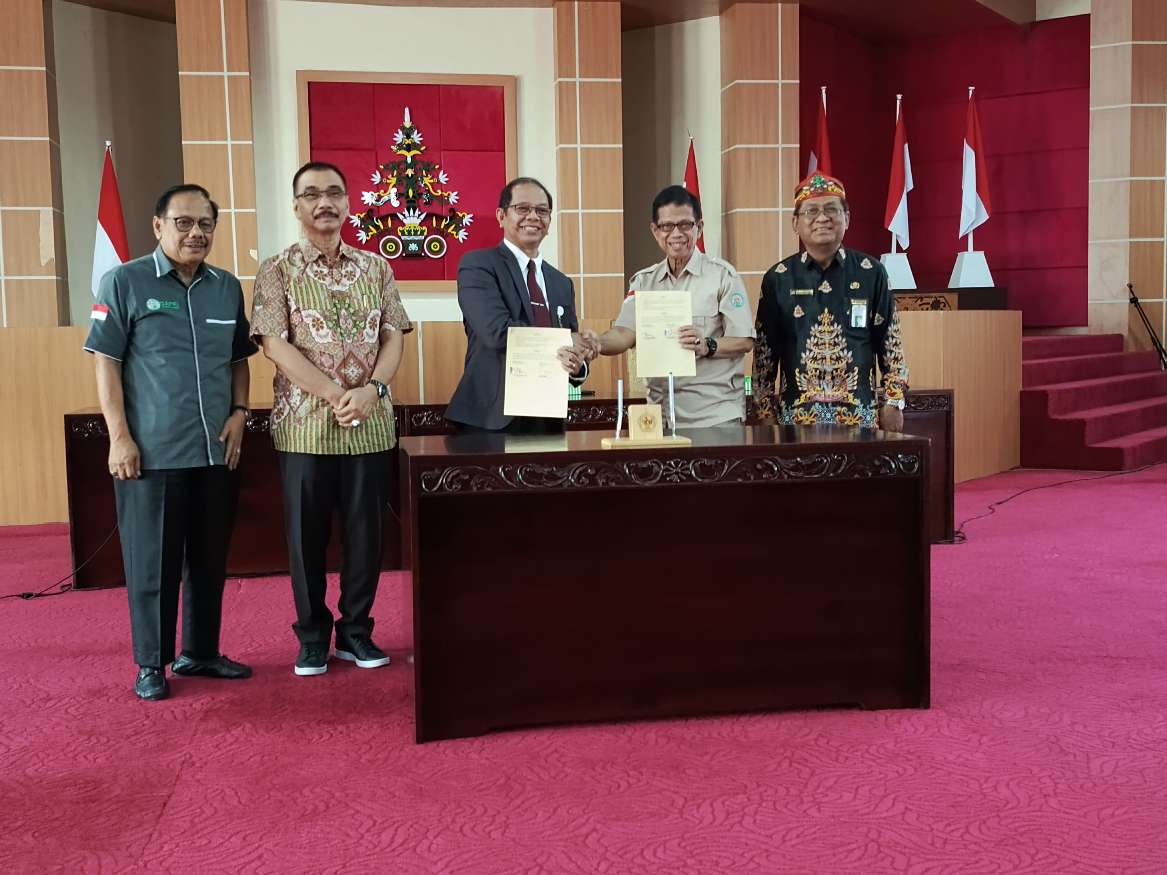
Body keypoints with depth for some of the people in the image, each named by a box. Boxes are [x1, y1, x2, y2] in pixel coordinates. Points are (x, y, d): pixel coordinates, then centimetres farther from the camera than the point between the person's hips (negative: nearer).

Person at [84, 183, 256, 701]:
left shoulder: (228, 287, 10)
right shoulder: (124, 282, -3)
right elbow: (106, 362, -5)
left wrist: (239, 413, 3)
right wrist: (119, 436, -10)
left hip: (216, 450, 5)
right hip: (151, 452, -4)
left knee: (210, 558, 12)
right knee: (152, 561, 3)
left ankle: (200, 652, 27)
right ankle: (150, 664, 16)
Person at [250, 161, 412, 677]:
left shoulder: (376, 268, 10)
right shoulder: (277, 272, 0)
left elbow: (393, 337, 6)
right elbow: (275, 344, -9)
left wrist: (372, 390, -12)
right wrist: (336, 395, -16)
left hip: (370, 425, 2)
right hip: (303, 425, -2)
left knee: (365, 531, 7)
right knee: (307, 534, 6)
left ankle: (356, 630, 22)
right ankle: (313, 637, 20)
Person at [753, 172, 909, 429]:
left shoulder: (871, 273, 4)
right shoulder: (777, 279, 5)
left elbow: (891, 345, 7)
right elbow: (764, 353, 8)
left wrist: (893, 403, 3)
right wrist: (766, 413, 5)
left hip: (859, 414, 0)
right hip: (796, 414, 0)